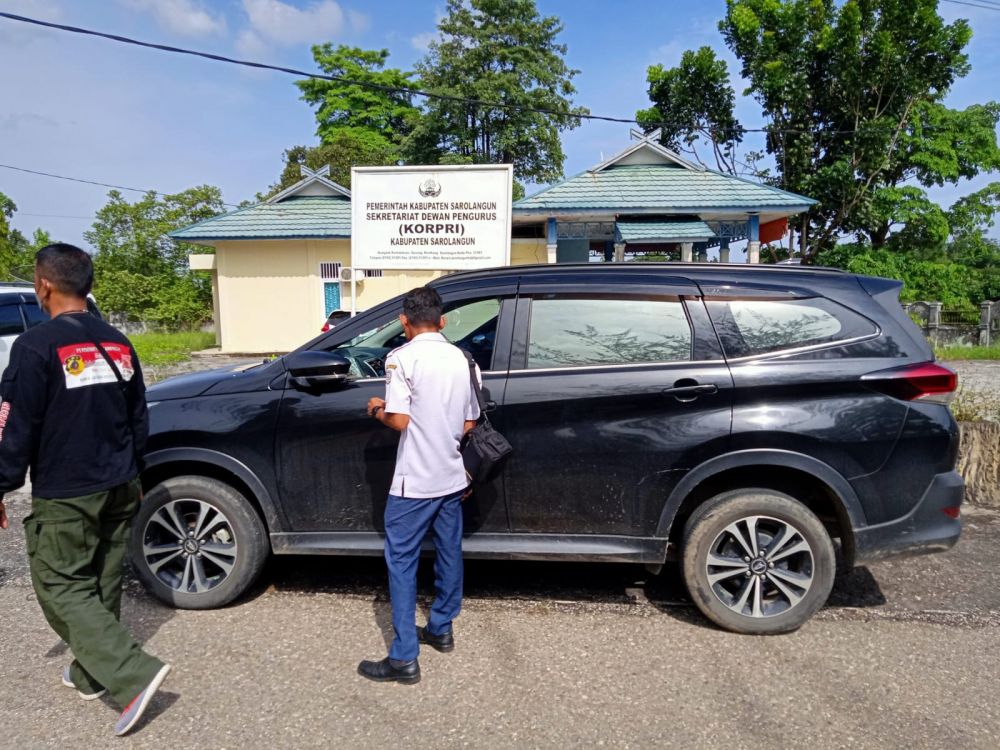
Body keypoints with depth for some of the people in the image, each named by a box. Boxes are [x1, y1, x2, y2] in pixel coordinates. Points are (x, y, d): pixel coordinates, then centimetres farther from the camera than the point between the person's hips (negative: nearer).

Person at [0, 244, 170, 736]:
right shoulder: (118, 345, 6)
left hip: (64, 497, -7)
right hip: (118, 490, 7)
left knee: (62, 588, 4)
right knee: (101, 584, 17)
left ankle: (135, 674, -6)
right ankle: (91, 674, 32)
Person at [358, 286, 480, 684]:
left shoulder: (402, 357, -12)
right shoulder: (461, 358, 7)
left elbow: (399, 420, -18)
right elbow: (468, 423, 9)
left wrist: (380, 410, 1)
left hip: (415, 481, -6)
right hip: (453, 476, 7)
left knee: (401, 563, 2)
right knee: (449, 555, 18)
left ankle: (404, 658, 6)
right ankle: (440, 630, 35)